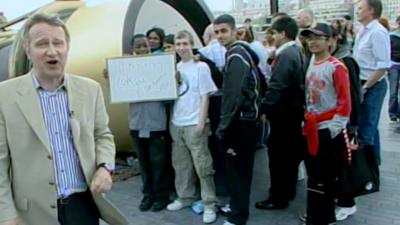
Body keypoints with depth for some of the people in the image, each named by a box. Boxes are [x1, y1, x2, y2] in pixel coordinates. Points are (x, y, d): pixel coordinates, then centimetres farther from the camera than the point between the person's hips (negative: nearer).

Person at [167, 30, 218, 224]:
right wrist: (171, 120, 2)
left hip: (194, 124, -6)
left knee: (202, 165, -1)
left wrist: (201, 122, -13)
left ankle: (209, 204, 8)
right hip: (176, 123, 6)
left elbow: (205, 97, -8)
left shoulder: (200, 67, -5)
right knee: (180, 164, 14)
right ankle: (184, 197, 29)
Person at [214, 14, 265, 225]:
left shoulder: (236, 56, -16)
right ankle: (237, 205, 30)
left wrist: (223, 125, -20)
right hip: (246, 117, 10)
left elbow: (234, 94, -23)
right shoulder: (242, 52, 14)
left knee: (236, 167, -2)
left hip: (240, 120, -10)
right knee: (240, 166, 17)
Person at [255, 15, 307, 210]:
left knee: (278, 153, -1)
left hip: (283, 112, -10)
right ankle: (288, 191, 32)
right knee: (290, 151, 18)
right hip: (294, 110, 10)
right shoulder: (297, 52, 11)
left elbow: (276, 87, -26)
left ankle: (278, 197, 8)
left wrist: (263, 108, -23)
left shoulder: (285, 55, -19)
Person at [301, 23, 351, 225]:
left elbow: (345, 104, -14)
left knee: (324, 178, 1)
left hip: (329, 132, -7)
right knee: (314, 176, 14)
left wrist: (331, 129, -14)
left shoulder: (336, 67, -13)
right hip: (311, 130, 7)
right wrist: (306, 121, 12)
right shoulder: (310, 65, 8)